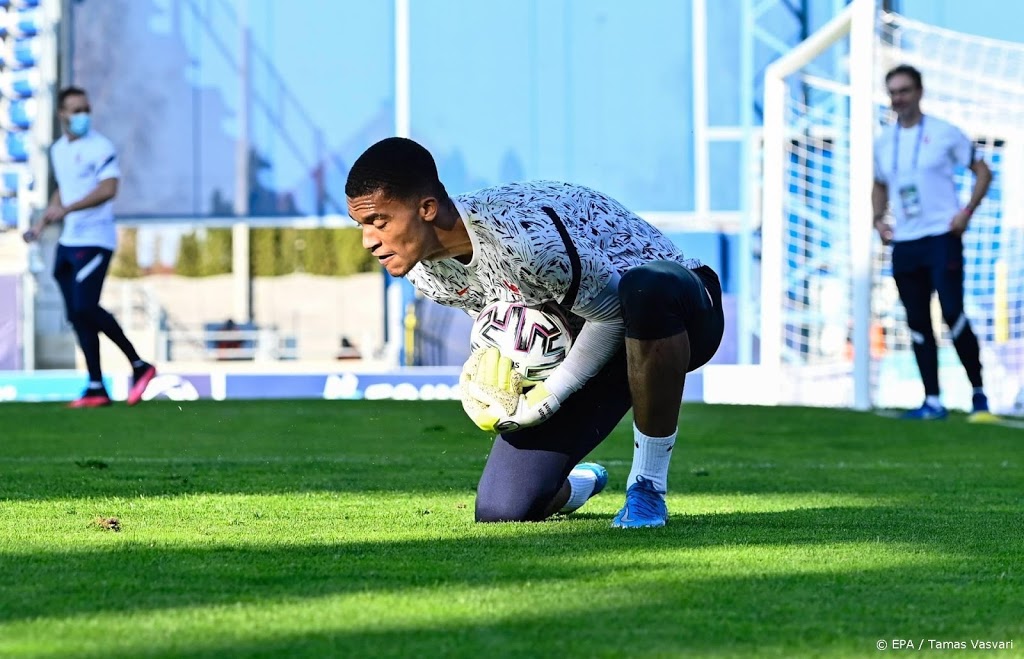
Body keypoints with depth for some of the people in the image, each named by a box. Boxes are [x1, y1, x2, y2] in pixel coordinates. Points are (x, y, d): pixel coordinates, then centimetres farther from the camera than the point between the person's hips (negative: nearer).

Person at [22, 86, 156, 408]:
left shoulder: (100, 148, -11)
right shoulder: (58, 150, 14)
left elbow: (108, 189, -23)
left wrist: (66, 209, -29)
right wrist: (41, 224, 22)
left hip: (95, 239, -8)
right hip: (68, 242, 8)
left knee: (85, 308, -17)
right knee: (77, 315, 4)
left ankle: (139, 366, -5)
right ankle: (96, 388, 7)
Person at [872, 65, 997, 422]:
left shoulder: (944, 133, -3)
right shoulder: (883, 142, 11)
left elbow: (983, 172, 1)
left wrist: (967, 212, -11)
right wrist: (878, 220, 9)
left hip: (942, 236, -5)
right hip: (904, 243, 5)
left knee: (953, 314, -13)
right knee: (918, 324, 4)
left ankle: (979, 393, 0)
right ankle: (932, 401, 8)